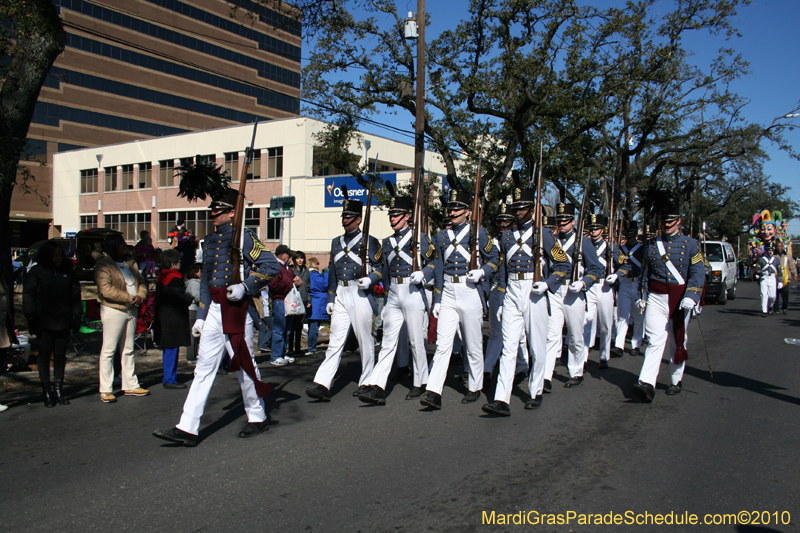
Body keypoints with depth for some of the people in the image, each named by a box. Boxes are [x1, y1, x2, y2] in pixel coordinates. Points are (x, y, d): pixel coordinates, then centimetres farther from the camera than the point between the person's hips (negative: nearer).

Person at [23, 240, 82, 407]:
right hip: (44, 322, -3)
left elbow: (75, 294, 12)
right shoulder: (36, 272, 0)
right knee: (44, 355, 2)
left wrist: (77, 315, 5)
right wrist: (31, 317, -10)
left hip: (63, 322, 3)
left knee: (60, 356, 7)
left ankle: (58, 390, 16)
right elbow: (28, 295, -2)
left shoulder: (67, 272, 9)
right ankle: (47, 392, 9)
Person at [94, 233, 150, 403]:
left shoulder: (130, 263, 13)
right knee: (108, 350, -2)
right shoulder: (103, 265, -10)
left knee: (128, 350, 13)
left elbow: (141, 281, 15)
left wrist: (140, 296, -6)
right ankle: (106, 390, 4)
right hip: (113, 311, -7)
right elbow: (106, 289, -20)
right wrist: (130, 298, -17)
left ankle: (130, 385, 21)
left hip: (131, 310, 7)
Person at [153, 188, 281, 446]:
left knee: (244, 365, 5)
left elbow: (272, 265, -14)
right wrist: (200, 316, 15)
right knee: (204, 367, 4)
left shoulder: (244, 237, -7)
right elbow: (205, 281, 18)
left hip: (237, 310, -6)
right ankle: (187, 429, 6)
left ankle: (258, 417, 23)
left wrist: (245, 286, -23)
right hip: (213, 311, 7)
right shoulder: (210, 241, 14)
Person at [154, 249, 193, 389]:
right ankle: (170, 380, -1)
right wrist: (192, 298, -2)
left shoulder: (161, 277, 13)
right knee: (172, 348, -5)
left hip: (163, 318, 10)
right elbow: (179, 298, -19)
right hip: (174, 319, -10)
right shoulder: (175, 278, -16)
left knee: (169, 349, 15)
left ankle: (169, 378, 23)